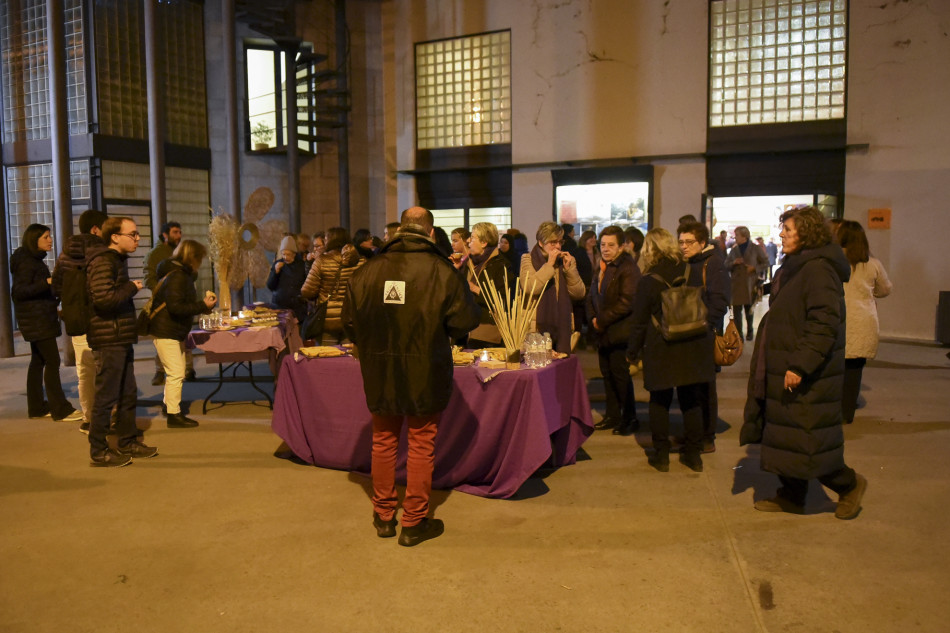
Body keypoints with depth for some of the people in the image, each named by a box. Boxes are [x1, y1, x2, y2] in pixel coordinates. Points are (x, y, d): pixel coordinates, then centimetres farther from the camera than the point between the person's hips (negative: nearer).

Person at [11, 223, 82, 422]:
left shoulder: (34, 260, 16)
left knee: (38, 361, 12)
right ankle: (60, 409, -8)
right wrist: (47, 282, -27)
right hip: (36, 321, -10)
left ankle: (36, 407, 18)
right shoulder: (26, 262, -13)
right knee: (52, 362, -10)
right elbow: (18, 292, -19)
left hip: (40, 320, 10)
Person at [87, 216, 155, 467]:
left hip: (121, 339, 10)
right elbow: (104, 299, -26)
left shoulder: (118, 260, 17)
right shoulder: (103, 262, -14)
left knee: (127, 394, 16)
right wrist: (132, 287, -14)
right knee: (106, 397, -2)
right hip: (109, 340, -10)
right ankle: (99, 452, 7)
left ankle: (128, 443, 26)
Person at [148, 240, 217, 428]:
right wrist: (203, 306, -23)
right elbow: (176, 307, -27)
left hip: (175, 332, 11)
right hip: (165, 332, -11)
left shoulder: (183, 274, 12)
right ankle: (173, 415, -2)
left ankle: (169, 407, 31)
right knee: (176, 373, -8)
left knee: (176, 372, 19)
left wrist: (203, 304, 11)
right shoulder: (177, 276, -20)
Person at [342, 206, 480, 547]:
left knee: (383, 441, 17)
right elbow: (465, 320, -10)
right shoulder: (442, 270, -12)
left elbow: (350, 320, 1)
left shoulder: (369, 270, -3)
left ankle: (383, 515, 29)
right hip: (425, 372, -3)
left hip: (379, 373, 3)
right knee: (421, 445, 8)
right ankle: (414, 523, 17)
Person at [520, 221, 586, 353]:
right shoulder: (528, 259, 1)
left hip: (563, 327, 4)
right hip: (538, 327, -4)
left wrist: (568, 268, -8)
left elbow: (579, 294, 3)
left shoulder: (567, 260, 12)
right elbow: (528, 288, -17)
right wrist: (549, 264, -16)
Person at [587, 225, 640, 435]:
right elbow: (591, 296, 17)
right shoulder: (601, 269, 16)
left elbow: (626, 302, -19)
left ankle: (630, 418, 9)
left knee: (620, 375, -4)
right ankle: (612, 416, 24)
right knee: (607, 374, 13)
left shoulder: (628, 269, -12)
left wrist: (602, 319, -16)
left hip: (620, 333, -8)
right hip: (603, 333, 8)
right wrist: (593, 318, -1)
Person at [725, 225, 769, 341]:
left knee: (749, 310, 13)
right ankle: (738, 334, 3)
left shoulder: (755, 249, 0)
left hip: (750, 284, -2)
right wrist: (733, 263, -9)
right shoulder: (734, 250, 10)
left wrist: (754, 268, -11)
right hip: (736, 284, 2)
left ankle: (749, 332, 29)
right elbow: (726, 265, 11)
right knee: (736, 310, -3)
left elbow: (766, 262, 3)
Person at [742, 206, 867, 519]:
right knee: (784, 435, 14)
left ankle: (849, 484, 22)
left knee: (807, 440, 0)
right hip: (781, 371, 10)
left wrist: (800, 366, -27)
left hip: (807, 378, -10)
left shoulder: (818, 269, -18)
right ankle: (791, 496, 26)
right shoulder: (793, 267, 14)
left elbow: (825, 323, -25)